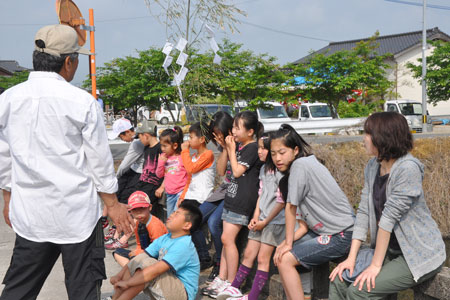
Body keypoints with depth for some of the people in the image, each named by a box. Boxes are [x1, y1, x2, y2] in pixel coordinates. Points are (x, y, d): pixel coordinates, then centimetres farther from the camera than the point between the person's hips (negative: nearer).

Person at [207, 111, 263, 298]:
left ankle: (231, 284, -1)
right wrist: (227, 148, 6)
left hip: (243, 199, -9)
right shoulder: (239, 145, 13)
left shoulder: (253, 147, -13)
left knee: (227, 239, -9)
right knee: (227, 239, 10)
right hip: (232, 196, 9)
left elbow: (237, 171, -14)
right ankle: (222, 279, 17)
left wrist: (232, 150, -7)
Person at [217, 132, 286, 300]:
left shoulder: (280, 172, -17)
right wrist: (256, 217, 4)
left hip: (275, 220, -8)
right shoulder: (264, 169, 10)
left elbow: (282, 201, -21)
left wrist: (265, 221, -13)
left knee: (262, 258, -4)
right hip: (261, 219, 8)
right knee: (249, 254, 10)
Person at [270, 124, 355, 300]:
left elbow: (290, 208, -12)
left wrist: (288, 243, -5)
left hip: (342, 235, -10)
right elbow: (305, 223, 8)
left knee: (285, 260, -12)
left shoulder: (300, 164, -16)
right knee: (281, 253, 10)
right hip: (323, 229, 10)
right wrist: (287, 243, 0)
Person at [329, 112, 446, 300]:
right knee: (339, 280, -6)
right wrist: (351, 258, -4)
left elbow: (389, 217, -24)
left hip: (420, 255, -7)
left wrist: (376, 265, -22)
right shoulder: (372, 167, 3)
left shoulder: (408, 168, -23)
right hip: (391, 250, 7)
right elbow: (363, 212, 1)